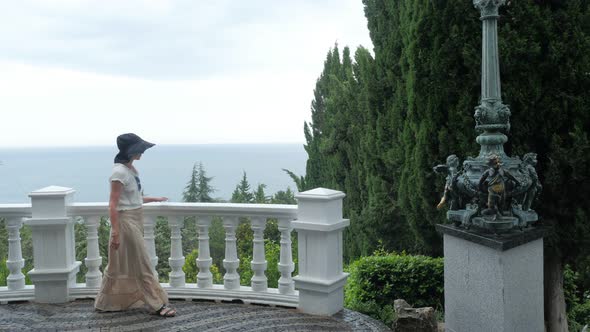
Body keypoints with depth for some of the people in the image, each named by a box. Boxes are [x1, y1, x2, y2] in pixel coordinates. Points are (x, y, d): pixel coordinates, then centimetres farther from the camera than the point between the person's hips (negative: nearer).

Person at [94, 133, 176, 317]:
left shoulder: (131, 169, 9)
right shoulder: (119, 172, -18)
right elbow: (113, 204, -19)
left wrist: (154, 199, 25)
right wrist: (115, 232, -21)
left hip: (136, 220, 9)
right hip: (126, 221, -9)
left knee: (124, 265, 16)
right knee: (141, 265, -1)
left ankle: (106, 303, 28)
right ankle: (157, 305, 7)